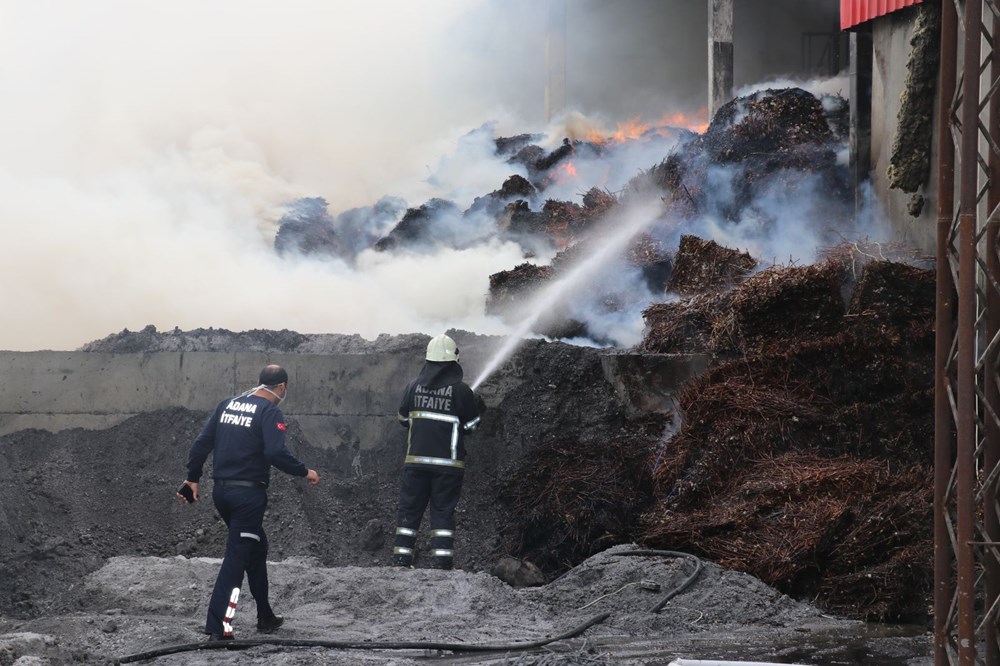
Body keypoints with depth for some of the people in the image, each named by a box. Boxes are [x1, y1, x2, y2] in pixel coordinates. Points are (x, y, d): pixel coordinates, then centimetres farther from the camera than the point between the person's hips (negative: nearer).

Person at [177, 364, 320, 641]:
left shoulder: (227, 405, 11)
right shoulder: (269, 412, -10)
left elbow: (202, 442, 10)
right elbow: (276, 452, -21)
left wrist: (193, 478, 16)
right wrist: (304, 472, -9)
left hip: (221, 491, 8)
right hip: (248, 494, -8)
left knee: (256, 548, 22)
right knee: (236, 556, -5)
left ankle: (265, 618, 30)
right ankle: (218, 626, -10)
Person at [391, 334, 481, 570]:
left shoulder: (414, 386, 1)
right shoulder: (461, 390, -9)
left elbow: (404, 419, 12)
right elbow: (472, 424, -1)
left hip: (416, 459, 2)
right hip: (448, 462, -2)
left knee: (410, 508, 9)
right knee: (443, 511, 4)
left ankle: (401, 558, 8)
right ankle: (442, 559, -1)